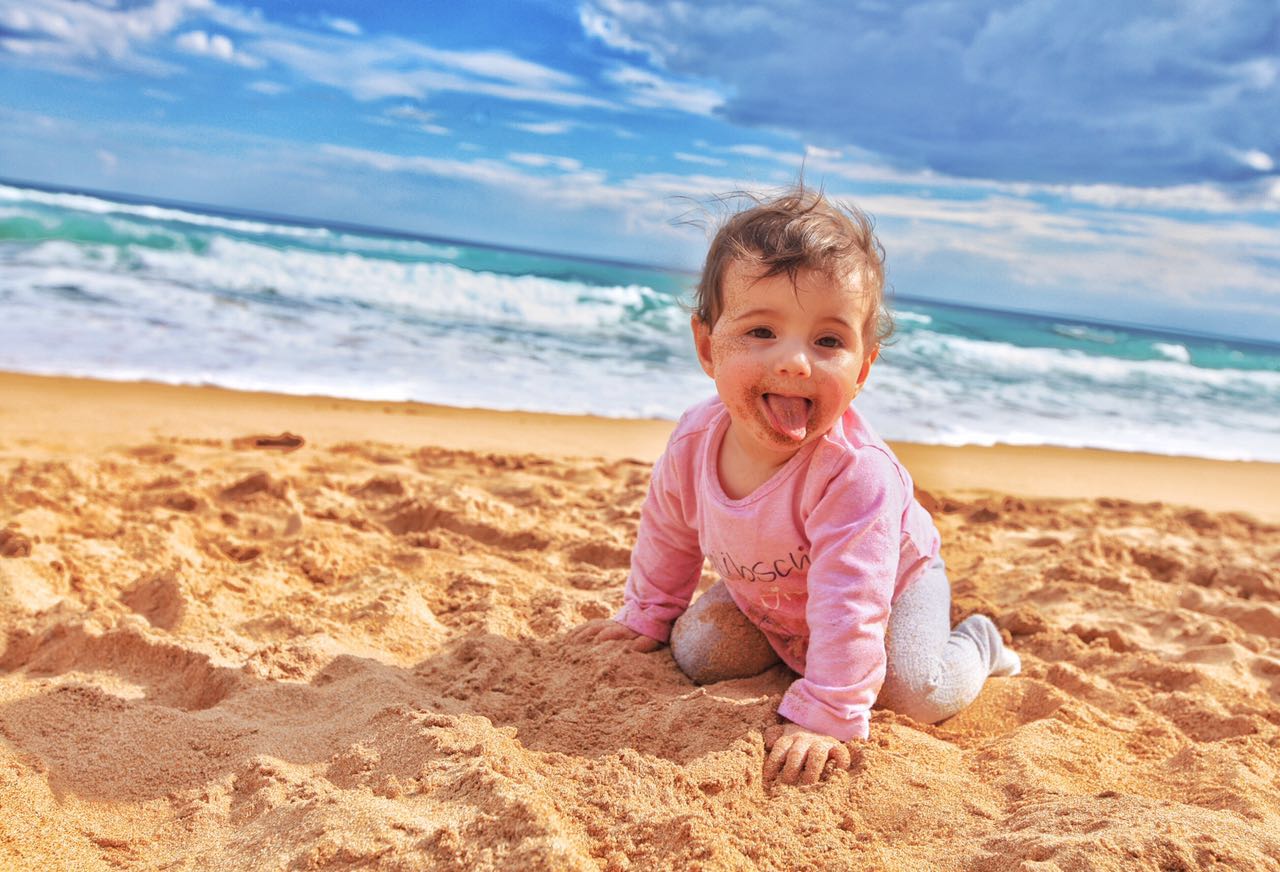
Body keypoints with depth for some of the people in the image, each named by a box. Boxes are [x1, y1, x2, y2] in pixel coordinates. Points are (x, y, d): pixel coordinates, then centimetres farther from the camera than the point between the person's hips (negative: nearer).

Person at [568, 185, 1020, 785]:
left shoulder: (856, 473, -43)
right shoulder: (694, 442, -26)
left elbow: (848, 606, -40)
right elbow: (668, 534, -5)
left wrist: (824, 718, -40)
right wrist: (646, 617, 5)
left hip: (894, 581, -4)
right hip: (764, 594, 5)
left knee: (919, 695, -21)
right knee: (696, 653, -6)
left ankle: (975, 643, 13)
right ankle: (786, 646, 23)